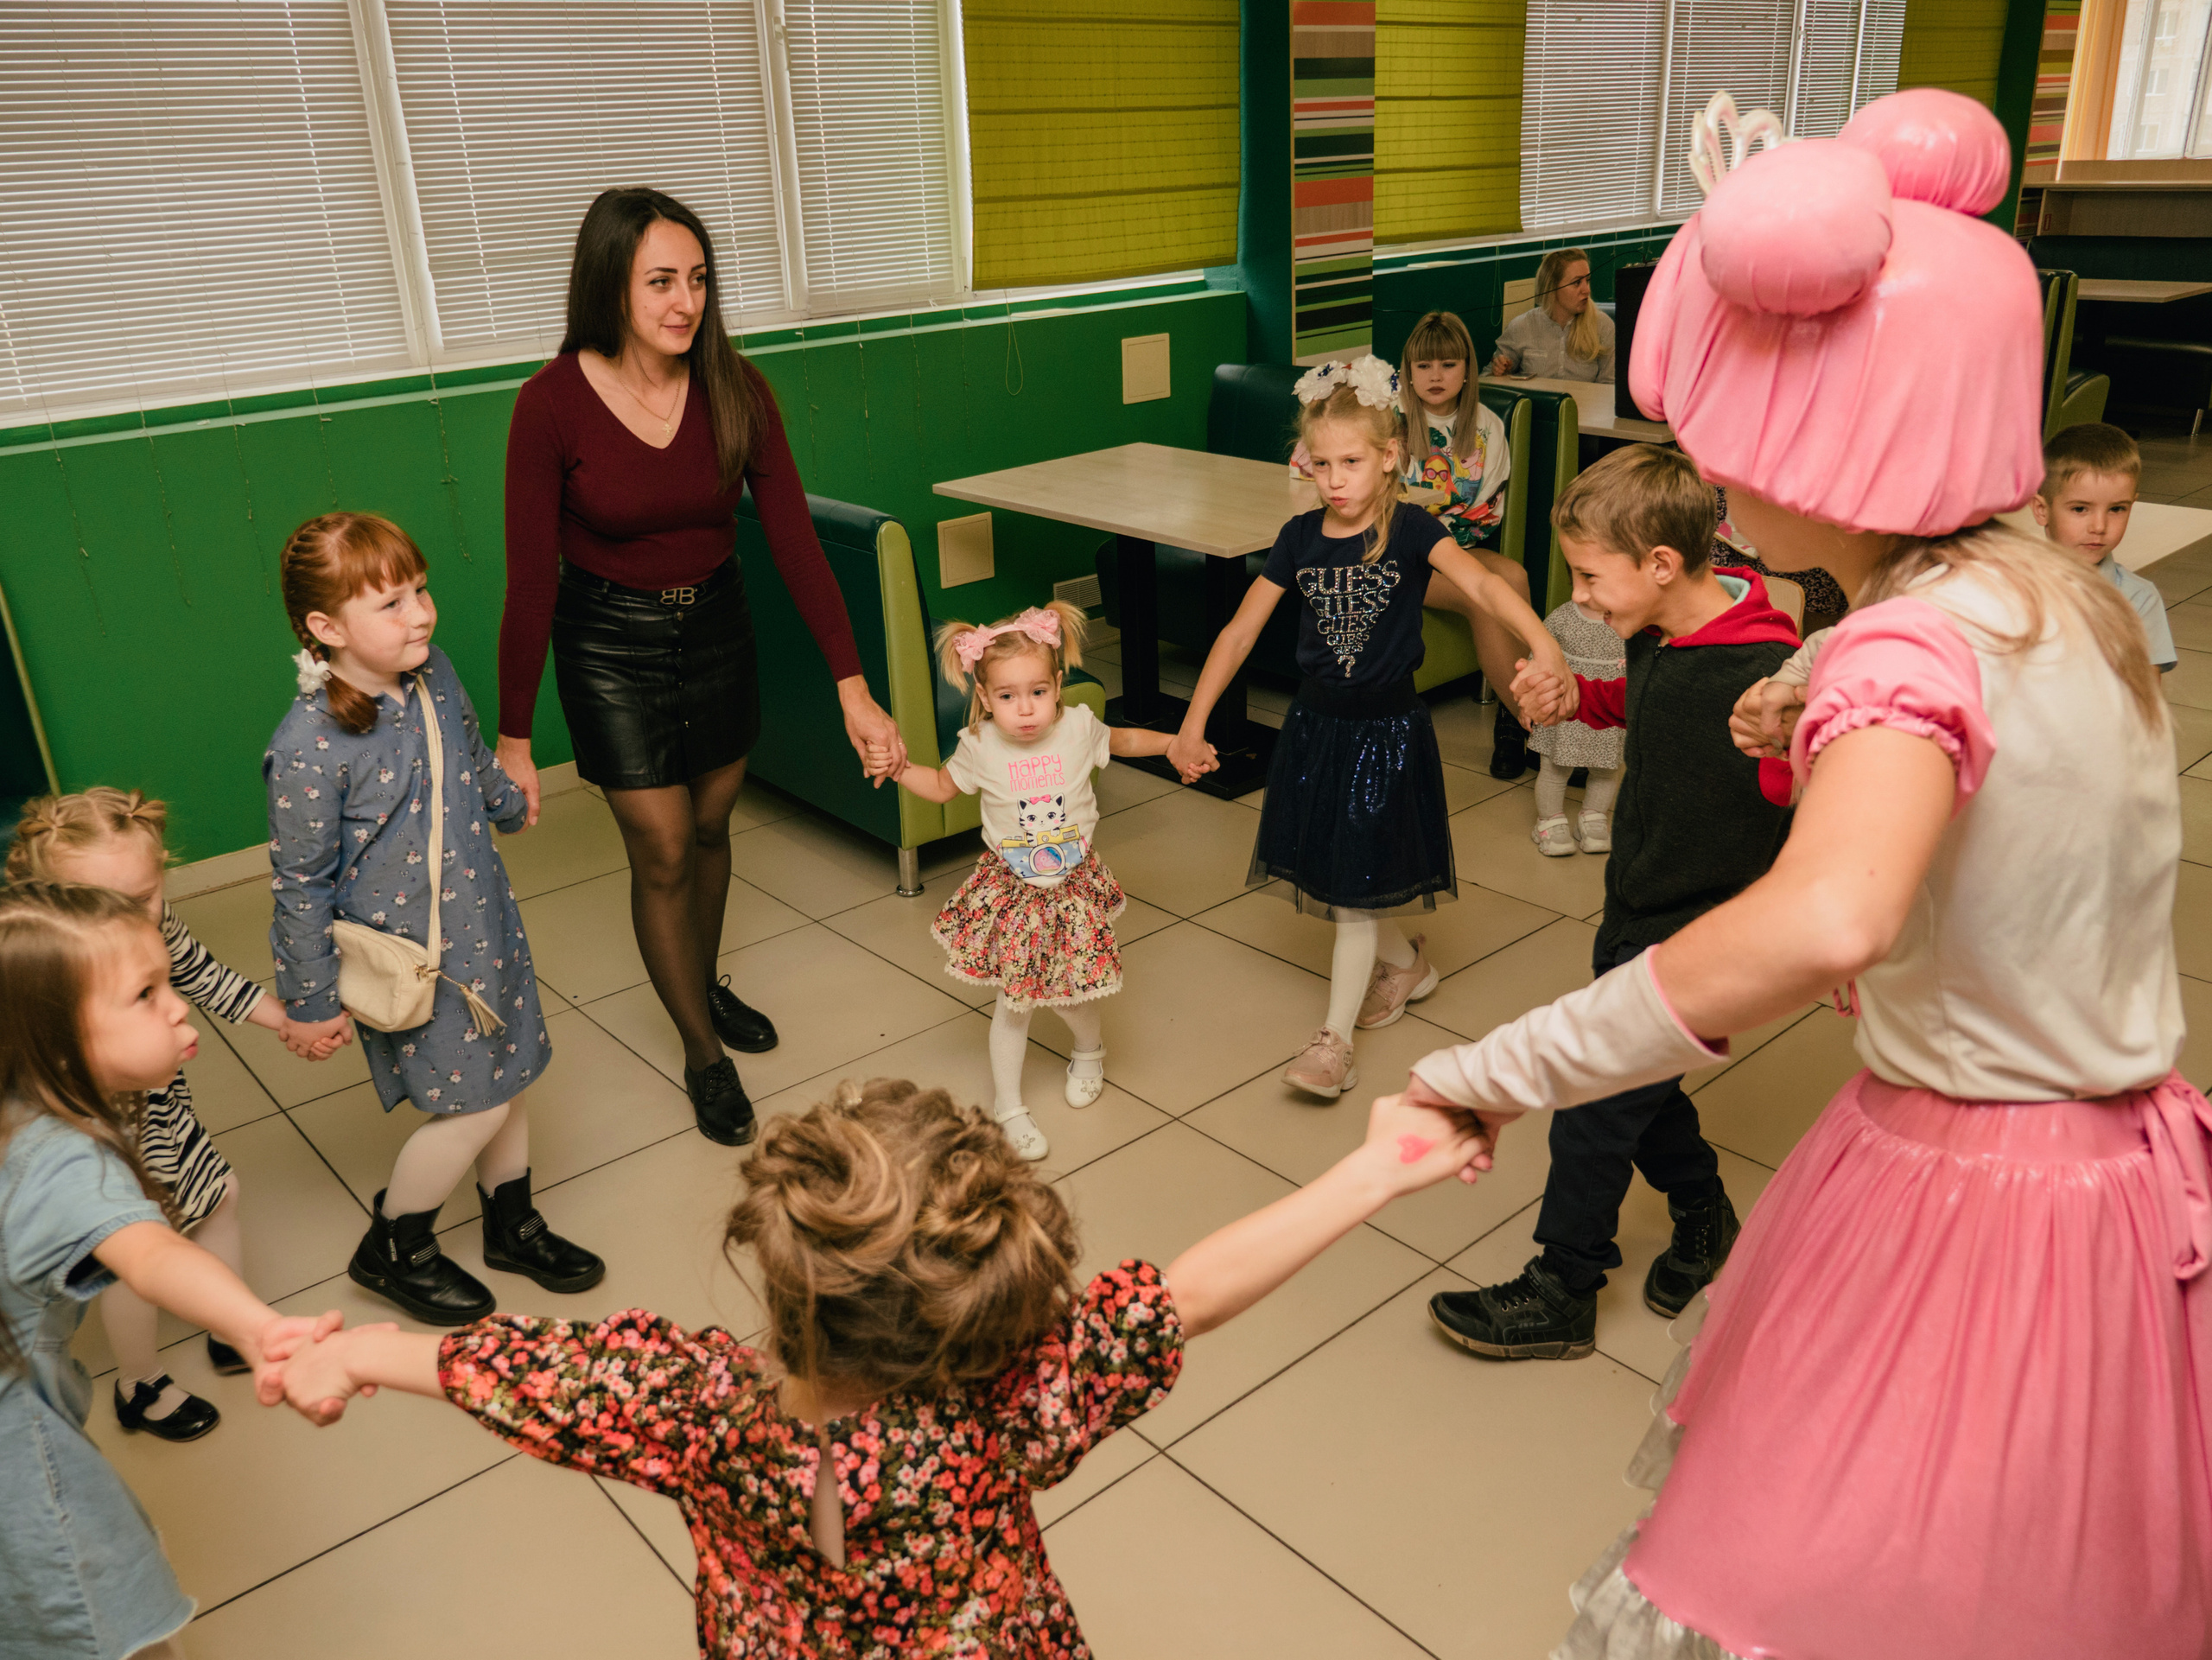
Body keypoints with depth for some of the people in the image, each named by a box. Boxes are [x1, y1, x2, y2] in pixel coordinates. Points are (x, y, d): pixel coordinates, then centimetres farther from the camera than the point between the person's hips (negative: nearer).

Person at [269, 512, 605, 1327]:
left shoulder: (433, 673, -5)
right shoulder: (310, 747, -26)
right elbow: (301, 884, -16)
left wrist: (510, 803, 37)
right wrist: (312, 1000, -8)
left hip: (483, 921, 7)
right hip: (405, 955, -7)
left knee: (512, 1070, 16)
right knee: (472, 1103, 0)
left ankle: (511, 1222, 39)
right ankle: (391, 1248, 26)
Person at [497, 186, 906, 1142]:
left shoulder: (734, 391, -13)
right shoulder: (553, 404, -21)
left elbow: (793, 537, -13)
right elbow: (531, 579, -17)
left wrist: (852, 686, -18)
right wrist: (513, 738, -14)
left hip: (716, 624, 3)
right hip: (608, 642, -3)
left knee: (710, 827, 17)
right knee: (661, 851, 0)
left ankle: (704, 985, 44)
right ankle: (703, 1053, 19)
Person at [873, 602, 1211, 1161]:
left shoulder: (1078, 727, -13)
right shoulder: (979, 746, -14)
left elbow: (1125, 739, 11)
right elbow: (942, 786, 6)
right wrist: (898, 768, -10)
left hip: (1074, 886, 1)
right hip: (1009, 892, -1)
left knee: (1070, 991, 11)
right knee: (1013, 1001, 5)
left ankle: (1089, 1050, 48)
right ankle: (1007, 1106, 23)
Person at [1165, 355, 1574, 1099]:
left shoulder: (1408, 529, -13)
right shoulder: (1300, 538, -1)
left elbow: (1481, 582, -31)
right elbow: (1240, 630, 1)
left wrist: (1541, 642, -49)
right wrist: (1193, 724, -3)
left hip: (1386, 726, -5)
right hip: (1316, 721, 5)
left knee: (1359, 881, -2)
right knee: (1322, 872, 14)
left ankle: (1334, 1038, 7)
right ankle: (1406, 963, 40)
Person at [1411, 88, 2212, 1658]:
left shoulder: (1911, 648, -27)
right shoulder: (2058, 589, 1)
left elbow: (1827, 923, -47)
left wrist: (1511, 1067, -39)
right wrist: (1837, 739, 10)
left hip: (1965, 1209, -8)